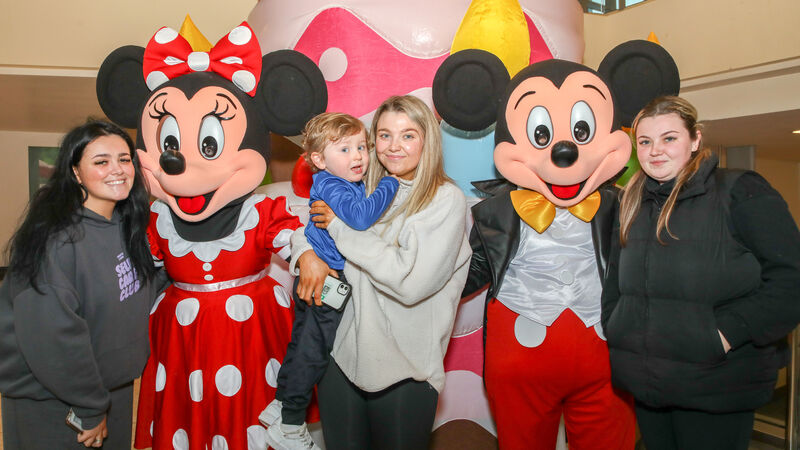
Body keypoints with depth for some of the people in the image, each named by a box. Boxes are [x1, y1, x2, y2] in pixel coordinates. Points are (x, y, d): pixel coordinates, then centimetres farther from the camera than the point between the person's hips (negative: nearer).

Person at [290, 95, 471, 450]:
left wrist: (342, 227, -14)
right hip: (341, 353, 4)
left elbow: (412, 281, -21)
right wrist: (306, 253, -7)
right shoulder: (363, 190, 5)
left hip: (405, 367, -4)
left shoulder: (446, 200, -9)